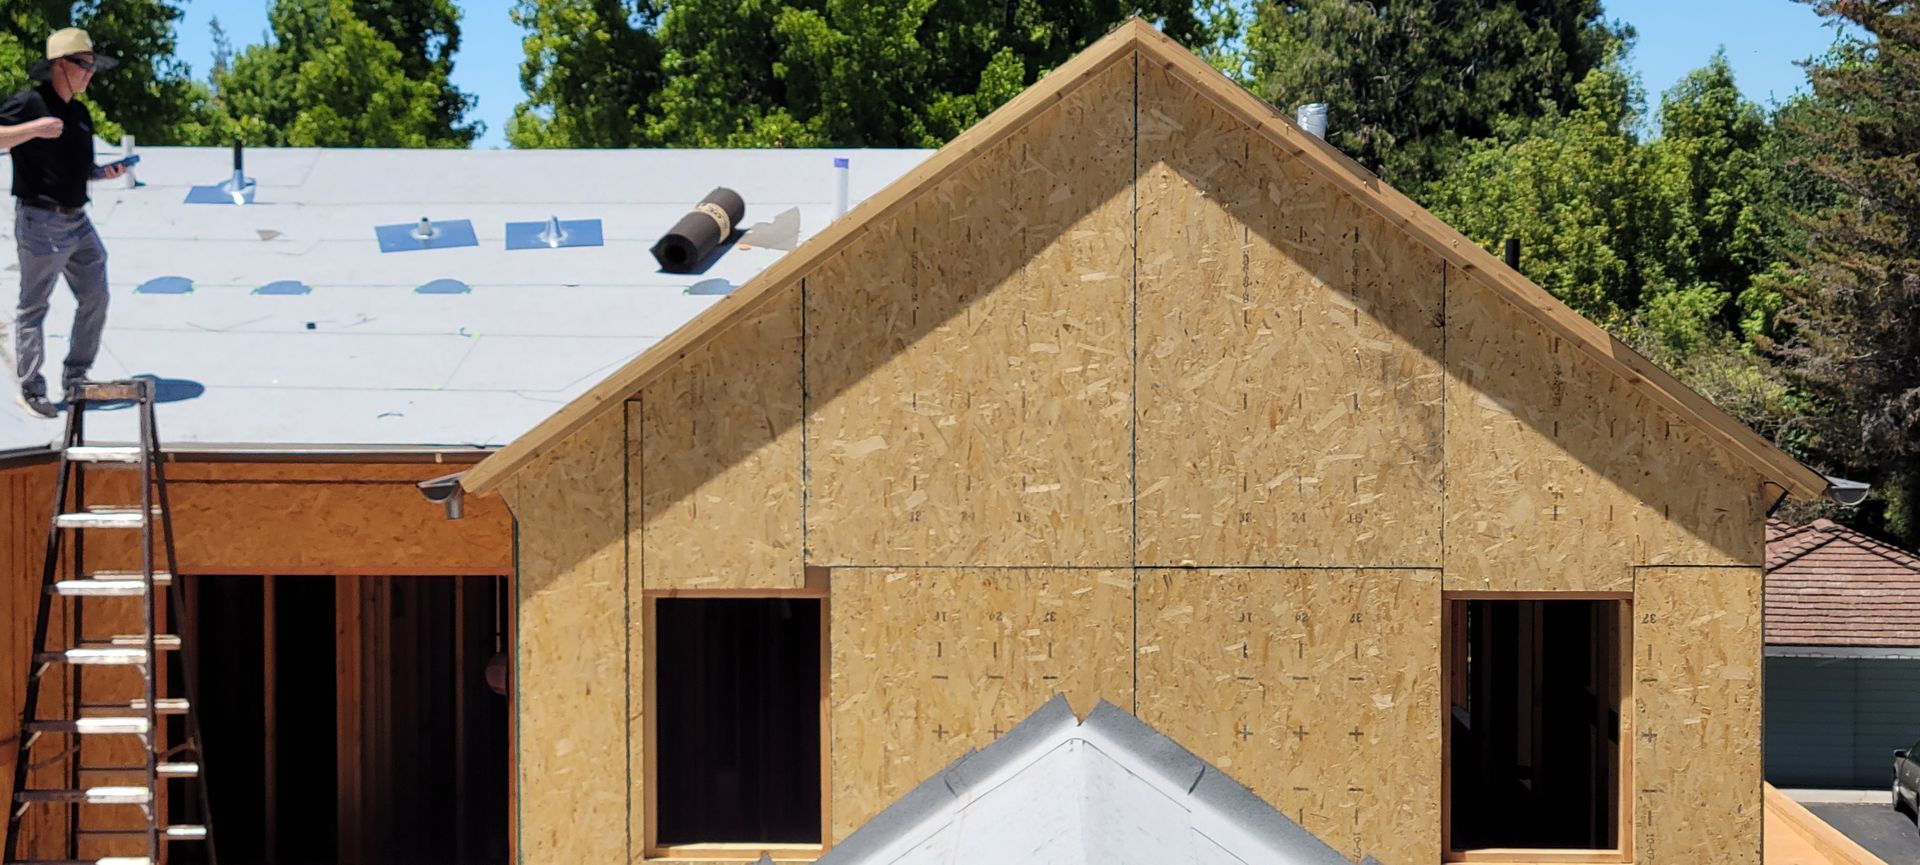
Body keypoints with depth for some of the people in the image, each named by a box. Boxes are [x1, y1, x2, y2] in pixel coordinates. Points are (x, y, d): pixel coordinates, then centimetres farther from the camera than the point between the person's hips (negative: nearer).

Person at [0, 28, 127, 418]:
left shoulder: (80, 115, 15)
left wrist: (106, 172, 5)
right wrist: (33, 129, -28)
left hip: (77, 221, 8)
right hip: (40, 221, -8)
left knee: (95, 298, 8)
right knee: (34, 307, -2)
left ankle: (75, 380, 20)